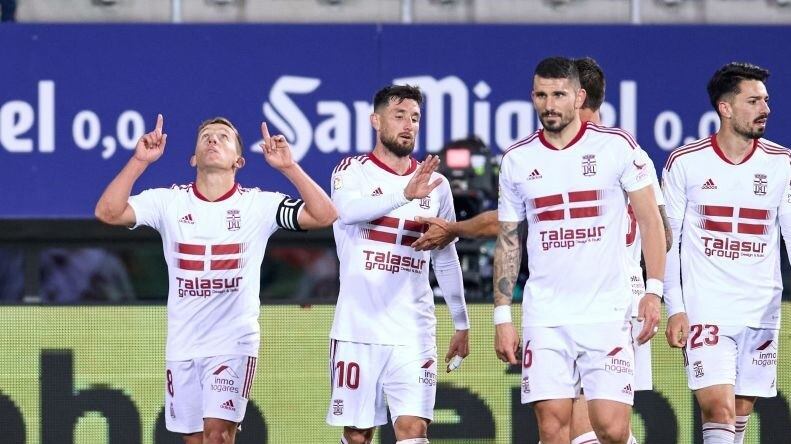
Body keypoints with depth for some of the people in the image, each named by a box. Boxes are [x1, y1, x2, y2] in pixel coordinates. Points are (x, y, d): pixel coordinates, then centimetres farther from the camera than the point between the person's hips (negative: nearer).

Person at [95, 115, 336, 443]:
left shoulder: (258, 204, -2)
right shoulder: (169, 202, 2)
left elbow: (324, 215, -11)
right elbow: (108, 212, -9)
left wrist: (288, 166, -19)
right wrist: (140, 161, -17)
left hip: (234, 342, -3)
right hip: (182, 344, 3)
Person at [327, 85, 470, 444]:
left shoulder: (435, 184, 10)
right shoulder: (353, 172, 0)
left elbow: (447, 261, 19)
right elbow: (348, 210, -24)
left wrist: (461, 324, 20)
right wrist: (405, 195, -39)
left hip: (413, 333, 2)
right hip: (357, 330, -2)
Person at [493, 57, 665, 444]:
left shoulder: (617, 146, 0)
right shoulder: (516, 160, 8)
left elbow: (650, 220, 3)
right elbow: (507, 241, 13)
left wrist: (654, 291, -6)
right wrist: (502, 316, 8)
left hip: (607, 312, -2)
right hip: (544, 318, 2)